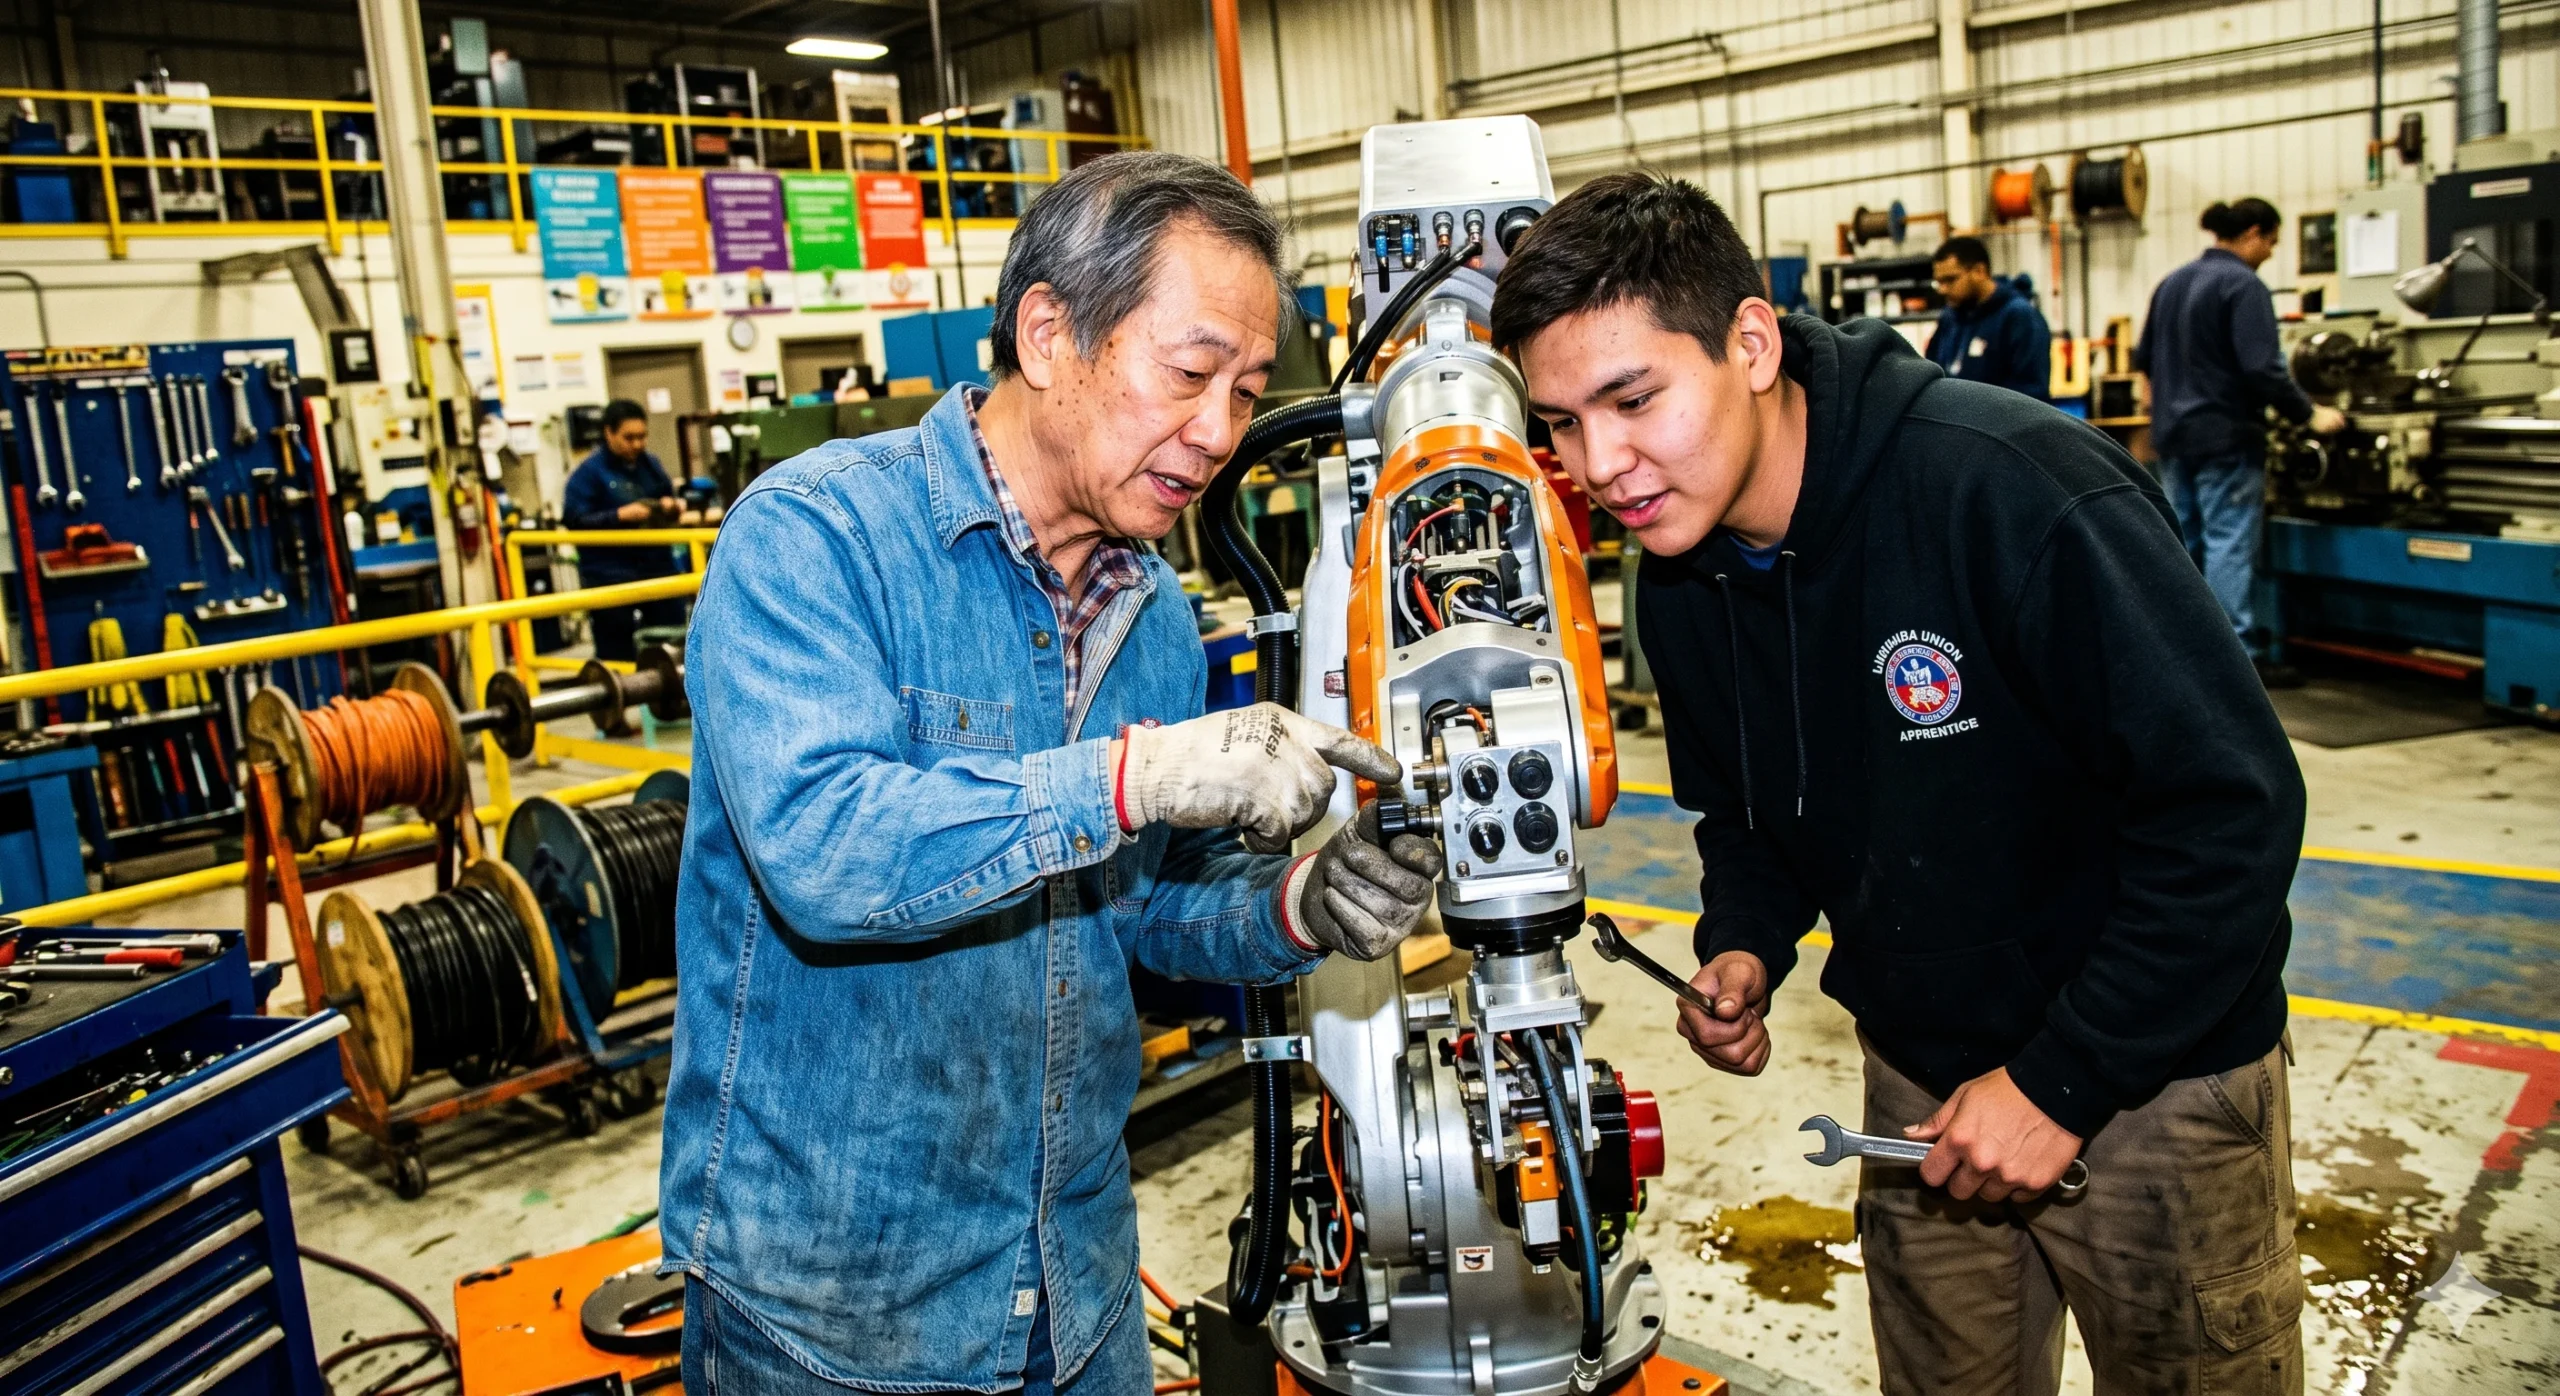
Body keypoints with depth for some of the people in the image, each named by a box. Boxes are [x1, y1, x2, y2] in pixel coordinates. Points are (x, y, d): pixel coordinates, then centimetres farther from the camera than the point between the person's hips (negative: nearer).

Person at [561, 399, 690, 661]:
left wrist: (671, 506, -5)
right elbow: (574, 519, -14)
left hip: (657, 565, 6)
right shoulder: (589, 472, -9)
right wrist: (621, 515, -24)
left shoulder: (650, 464, 9)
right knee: (616, 655, 0)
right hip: (610, 574, -6)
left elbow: (669, 498, 19)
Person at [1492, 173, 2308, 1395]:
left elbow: (2231, 810, -25)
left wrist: (2063, 1081, -21)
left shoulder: (2010, 490, -28)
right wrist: (1744, 947, -10)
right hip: (1921, 1084, 6)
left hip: (2152, 1073, -5)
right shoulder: (1680, 584, -7)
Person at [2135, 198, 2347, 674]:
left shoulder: (2171, 283, 11)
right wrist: (2310, 414, -11)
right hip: (2225, 437, -8)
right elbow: (2264, 370, -21)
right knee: (2229, 544, -5)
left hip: (2175, 435, 8)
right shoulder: (2244, 286, -15)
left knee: (2179, 541, 12)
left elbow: (2144, 359, 19)